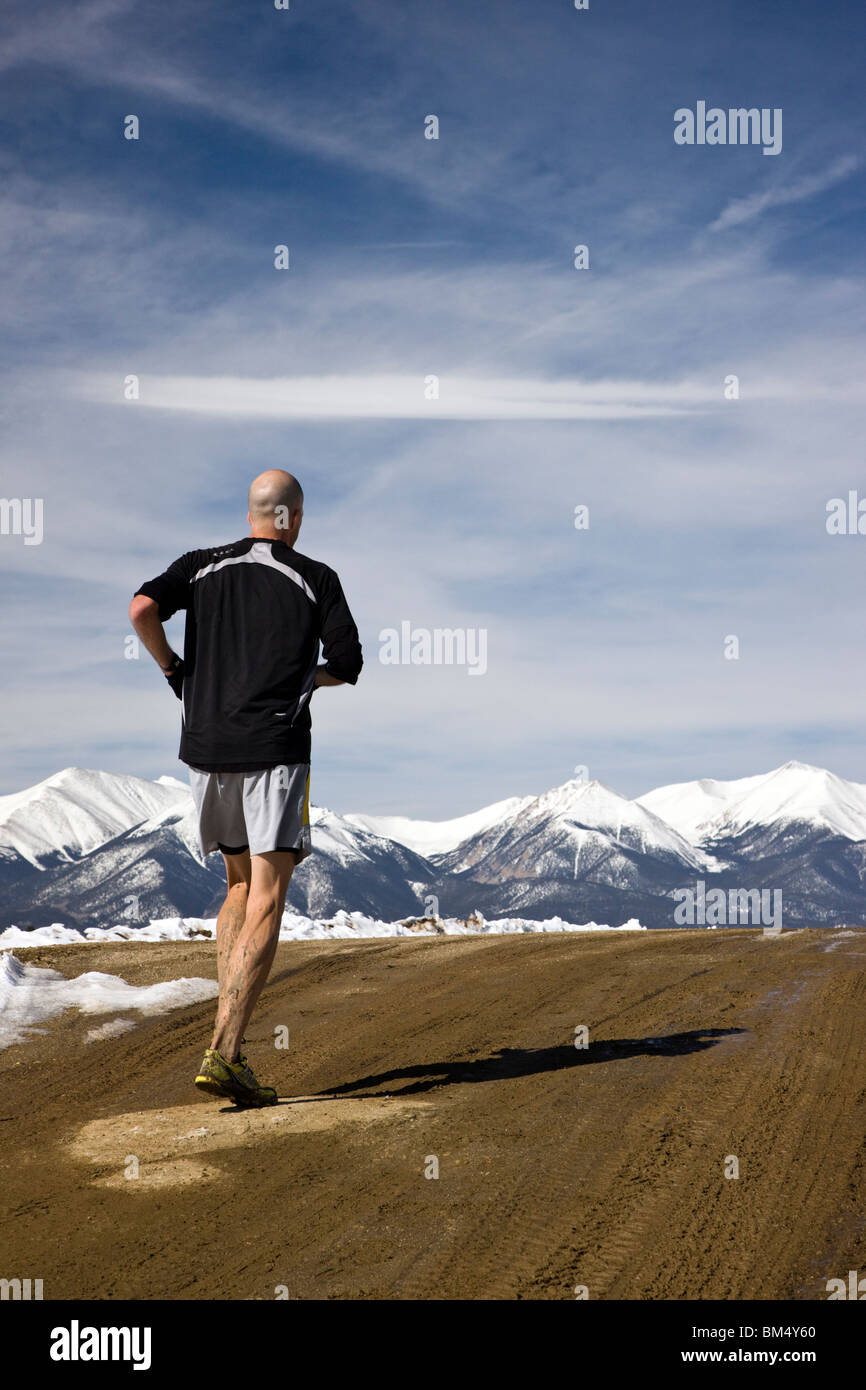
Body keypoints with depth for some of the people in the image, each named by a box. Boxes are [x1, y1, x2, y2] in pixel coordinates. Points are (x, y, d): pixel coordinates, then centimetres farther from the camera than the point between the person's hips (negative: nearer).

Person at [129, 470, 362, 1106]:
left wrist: (173, 669, 8)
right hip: (275, 749, -4)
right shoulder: (316, 579, 4)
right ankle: (224, 1052, -18)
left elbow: (143, 608, -6)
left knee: (240, 883, 20)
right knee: (266, 898, -6)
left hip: (205, 747, 4)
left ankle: (229, 1033, 13)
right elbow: (348, 665, 2)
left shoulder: (202, 565, 11)